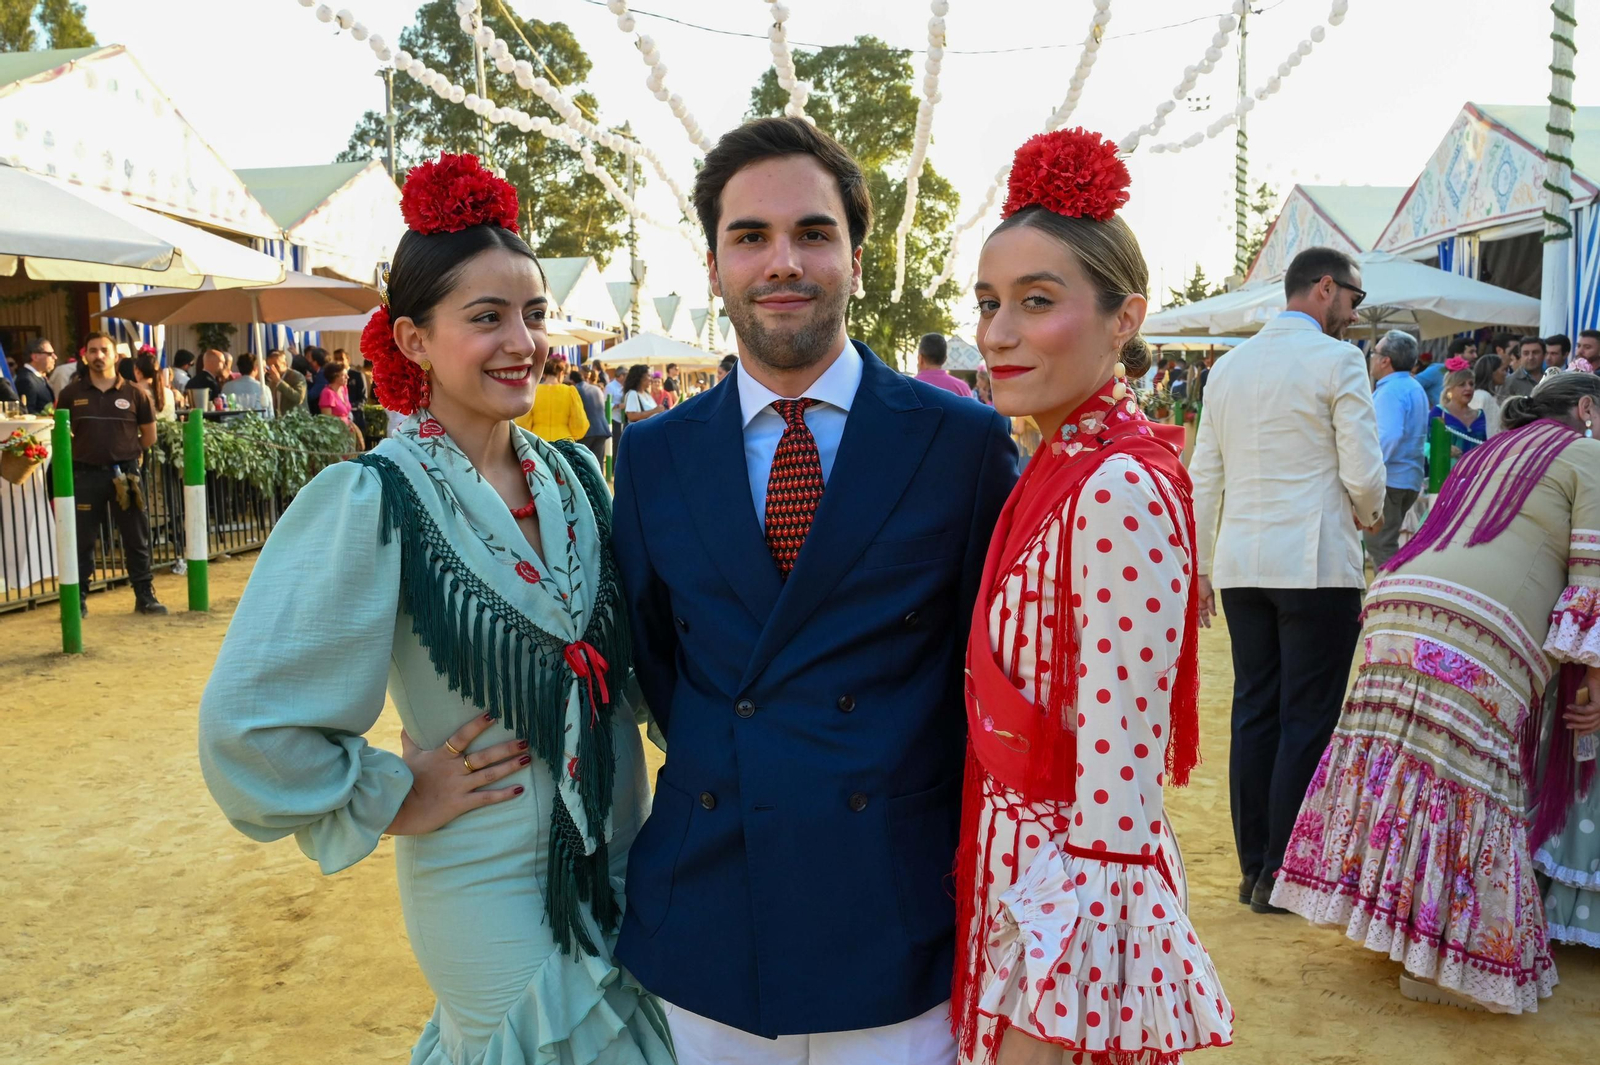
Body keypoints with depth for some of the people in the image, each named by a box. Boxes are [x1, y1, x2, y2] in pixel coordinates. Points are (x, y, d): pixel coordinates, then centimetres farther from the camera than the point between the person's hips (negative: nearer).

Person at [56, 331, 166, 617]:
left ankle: (145, 596, 13)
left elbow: (149, 434, 11)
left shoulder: (133, 393, 1)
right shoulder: (70, 394, 2)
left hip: (125, 474, 0)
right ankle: (78, 598, 14)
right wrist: (81, 453, 7)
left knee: (136, 539, 5)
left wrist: (128, 453, 10)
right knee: (82, 540, 5)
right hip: (86, 474, 0)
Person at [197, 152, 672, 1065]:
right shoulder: (375, 499, -18)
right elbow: (250, 723, -20)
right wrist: (396, 800, -11)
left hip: (619, 858, 6)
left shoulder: (574, 474, 0)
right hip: (497, 885, -5)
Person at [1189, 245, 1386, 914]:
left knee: (1254, 714, 10)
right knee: (1309, 721, 0)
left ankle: (1254, 868, 15)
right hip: (1317, 564, -6)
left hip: (1241, 565, 6)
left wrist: (1201, 567, 17)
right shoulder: (1337, 360, -6)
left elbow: (1203, 477, 12)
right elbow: (1364, 474, -10)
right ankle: (1282, 876, 4)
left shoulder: (1229, 366, 12)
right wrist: (1368, 517, 12)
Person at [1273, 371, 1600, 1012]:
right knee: (1463, 781, -4)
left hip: (1398, 603, 7)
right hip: (1479, 630, -7)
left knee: (1403, 765, 10)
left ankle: (1386, 913, 17)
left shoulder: (1485, 455, 32)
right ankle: (1437, 959, 1)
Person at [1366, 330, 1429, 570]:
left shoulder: (1391, 390, -14)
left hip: (1388, 479, -10)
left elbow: (1389, 436, -26)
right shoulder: (1415, 388, 18)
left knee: (1380, 547, -6)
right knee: (1388, 545, 17)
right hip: (1411, 479, 10)